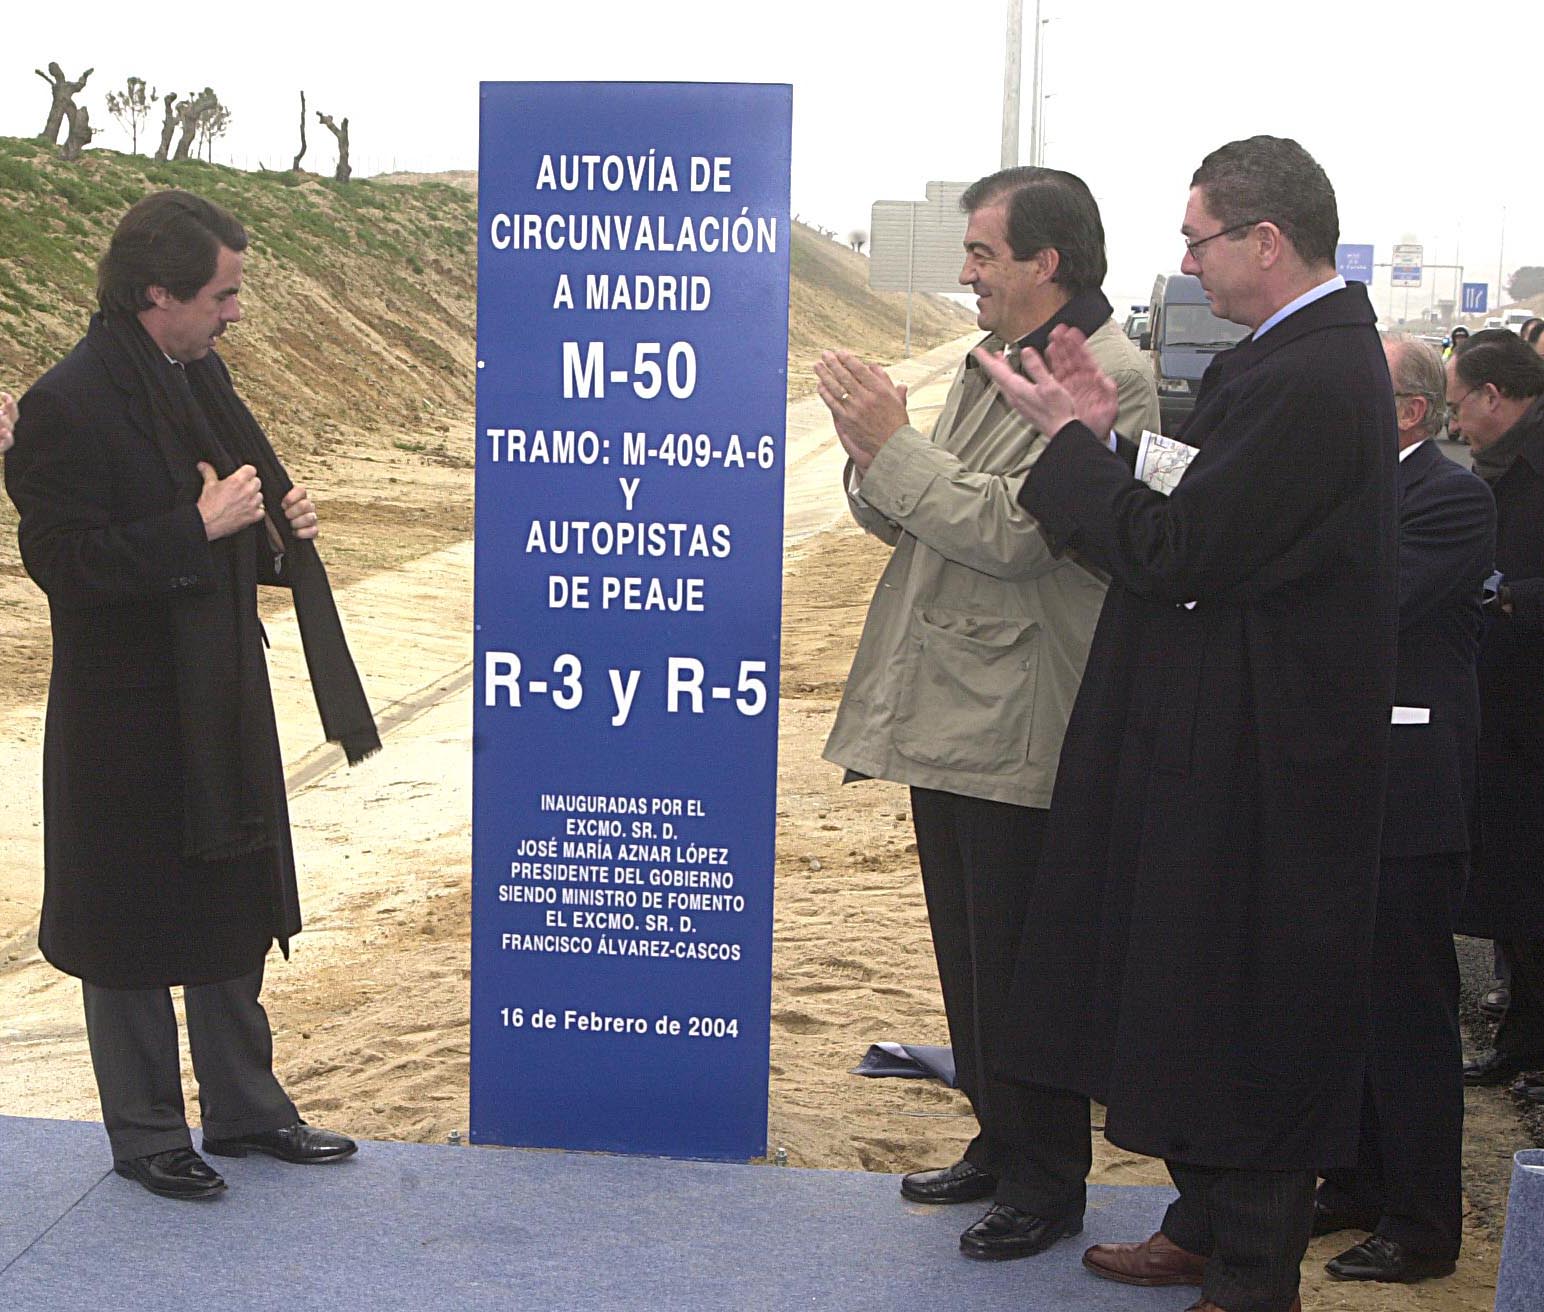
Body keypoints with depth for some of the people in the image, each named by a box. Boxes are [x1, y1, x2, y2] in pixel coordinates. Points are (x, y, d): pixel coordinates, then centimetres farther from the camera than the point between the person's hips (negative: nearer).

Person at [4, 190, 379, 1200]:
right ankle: (146, 1133, 23)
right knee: (131, 931, 7)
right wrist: (198, 529, -25)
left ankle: (245, 1107, 32)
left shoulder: (200, 375, 7)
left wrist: (277, 527, -2)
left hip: (222, 699, 8)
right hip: (127, 718, -8)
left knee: (233, 911, 17)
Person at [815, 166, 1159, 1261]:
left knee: (1021, 966, 2)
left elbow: (1014, 531, -23)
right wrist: (873, 453, -6)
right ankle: (999, 1142, 35)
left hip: (1020, 731, -9)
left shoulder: (1108, 378, -15)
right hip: (949, 717, 9)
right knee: (969, 957, 19)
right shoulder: (992, 367, 14)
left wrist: (895, 446, -19)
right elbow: (907, 521, 14)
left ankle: (1046, 1184, 18)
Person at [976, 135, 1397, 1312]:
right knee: (1200, 996, 20)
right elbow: (1223, 526, 10)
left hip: (1256, 768, -10)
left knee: (1244, 1007, 3)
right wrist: (1103, 441, 0)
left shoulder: (1309, 377, -23)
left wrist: (1068, 439, -12)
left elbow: (1175, 554, -23)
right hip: (1237, 744, 10)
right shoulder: (1314, 355, 10)